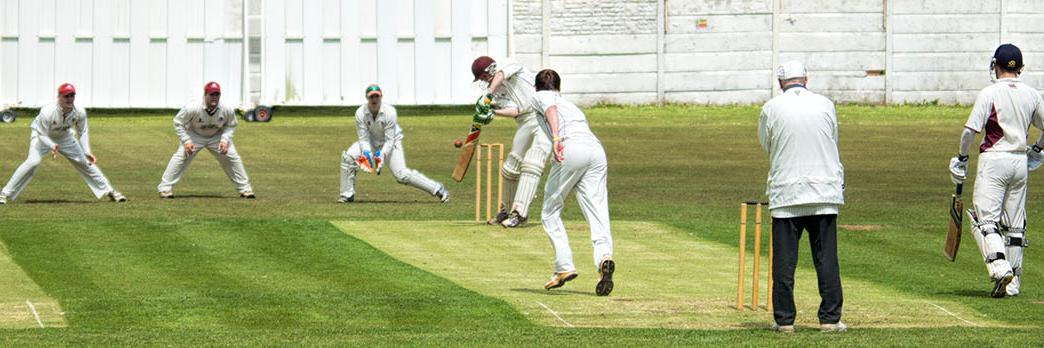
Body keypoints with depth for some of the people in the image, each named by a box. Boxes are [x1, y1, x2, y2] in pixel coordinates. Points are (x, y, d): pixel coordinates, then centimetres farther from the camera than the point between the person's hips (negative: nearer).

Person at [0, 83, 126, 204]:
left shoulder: (80, 112, -25)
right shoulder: (47, 112, -37)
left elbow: (83, 133, -9)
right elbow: (42, 135, -28)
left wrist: (87, 152, -22)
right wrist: (52, 146, -48)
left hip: (64, 136, 4)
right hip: (42, 134, -4)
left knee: (84, 162, 4)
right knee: (33, 162, -25)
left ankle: (109, 191, 19)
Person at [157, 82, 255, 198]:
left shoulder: (227, 110, -24)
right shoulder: (192, 108, -32)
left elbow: (230, 126, -4)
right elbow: (178, 123, -18)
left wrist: (225, 140, -19)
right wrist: (186, 141, -25)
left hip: (217, 137, 2)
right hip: (194, 136, -2)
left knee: (232, 157, -4)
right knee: (181, 157, -20)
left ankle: (244, 189, 11)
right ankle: (165, 188, -11)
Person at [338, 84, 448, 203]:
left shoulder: (389, 112, -27)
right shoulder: (360, 113, -20)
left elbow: (389, 140, -23)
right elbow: (363, 139, -16)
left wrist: (382, 155, -39)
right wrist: (366, 153, -35)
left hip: (392, 143, -3)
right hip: (371, 143, 4)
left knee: (401, 174, -19)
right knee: (347, 157, -18)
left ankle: (438, 189, -11)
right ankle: (347, 195, -5)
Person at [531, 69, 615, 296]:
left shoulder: (542, 96, 19)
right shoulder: (570, 105, 40)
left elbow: (551, 109, -4)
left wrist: (556, 138, -20)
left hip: (571, 149, -5)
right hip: (597, 150, 5)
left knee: (550, 213, 9)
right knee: (598, 215, -5)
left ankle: (564, 267, -1)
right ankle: (604, 256, -32)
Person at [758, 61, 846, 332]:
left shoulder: (771, 108, -1)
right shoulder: (825, 105, 4)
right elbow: (833, 143, 14)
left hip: (785, 193, -1)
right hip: (824, 193, 1)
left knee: (784, 259, 3)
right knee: (827, 259, 3)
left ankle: (784, 319, 3)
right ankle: (830, 318, 2)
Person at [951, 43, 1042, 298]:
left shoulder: (989, 93, -9)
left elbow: (970, 129, -14)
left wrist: (962, 158, -2)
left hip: (993, 159, -5)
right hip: (1020, 161, 5)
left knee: (985, 220, -7)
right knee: (1014, 225, 11)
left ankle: (1000, 267, -28)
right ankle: (1012, 282, 12)